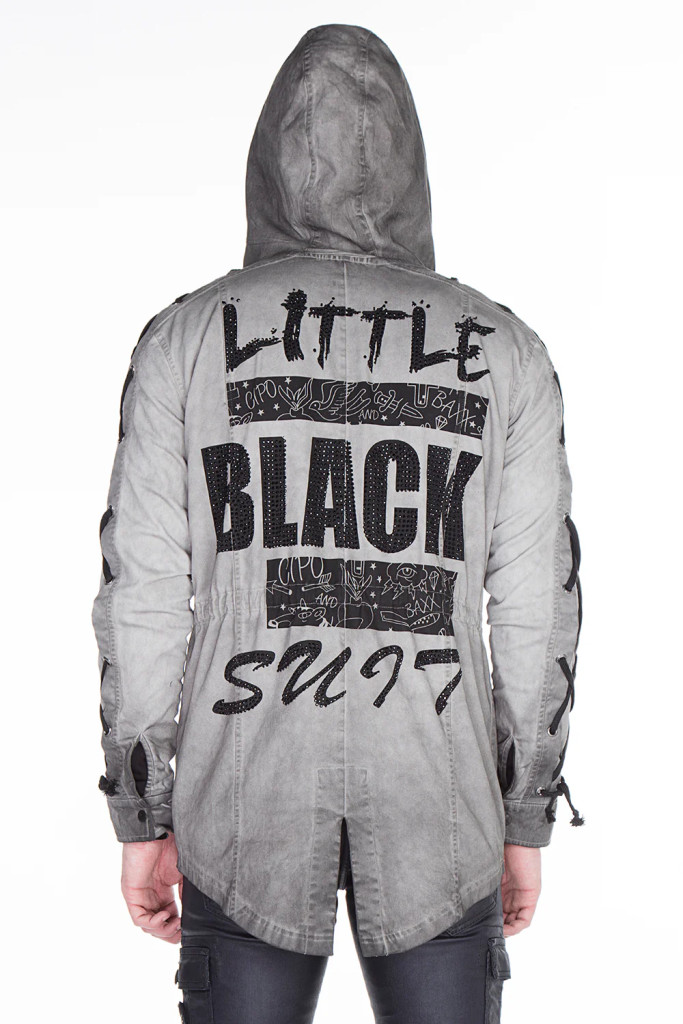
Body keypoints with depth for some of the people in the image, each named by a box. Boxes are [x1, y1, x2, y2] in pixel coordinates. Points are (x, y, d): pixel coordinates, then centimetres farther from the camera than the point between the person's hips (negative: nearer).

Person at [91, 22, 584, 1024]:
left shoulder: (186, 337, -3)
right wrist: (529, 820, 10)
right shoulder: (504, 350, -1)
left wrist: (141, 818, 6)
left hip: (246, 797, 0)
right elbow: (538, 607, -1)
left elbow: (141, 593, -4)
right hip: (438, 803, 1)